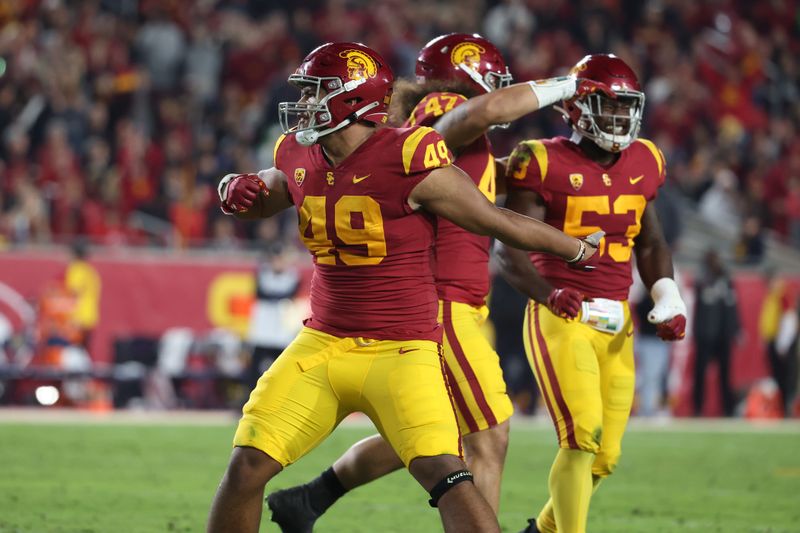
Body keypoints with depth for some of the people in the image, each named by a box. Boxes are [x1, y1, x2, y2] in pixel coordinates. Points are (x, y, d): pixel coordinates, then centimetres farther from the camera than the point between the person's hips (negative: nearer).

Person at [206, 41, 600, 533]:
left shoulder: (408, 161, -16)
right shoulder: (300, 160, 3)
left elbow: (498, 221, -5)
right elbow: (265, 196, 27)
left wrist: (582, 251, 4)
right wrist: (237, 190, 2)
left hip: (401, 351, -5)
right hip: (323, 343, 5)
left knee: (445, 474, -22)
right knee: (248, 465, -3)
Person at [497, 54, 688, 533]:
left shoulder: (643, 164, 10)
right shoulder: (545, 164, -8)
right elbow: (510, 251, -12)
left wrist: (668, 301, 7)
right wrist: (550, 294, -29)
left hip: (616, 323, 6)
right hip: (561, 318, -6)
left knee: (605, 456, 8)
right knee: (583, 436, -19)